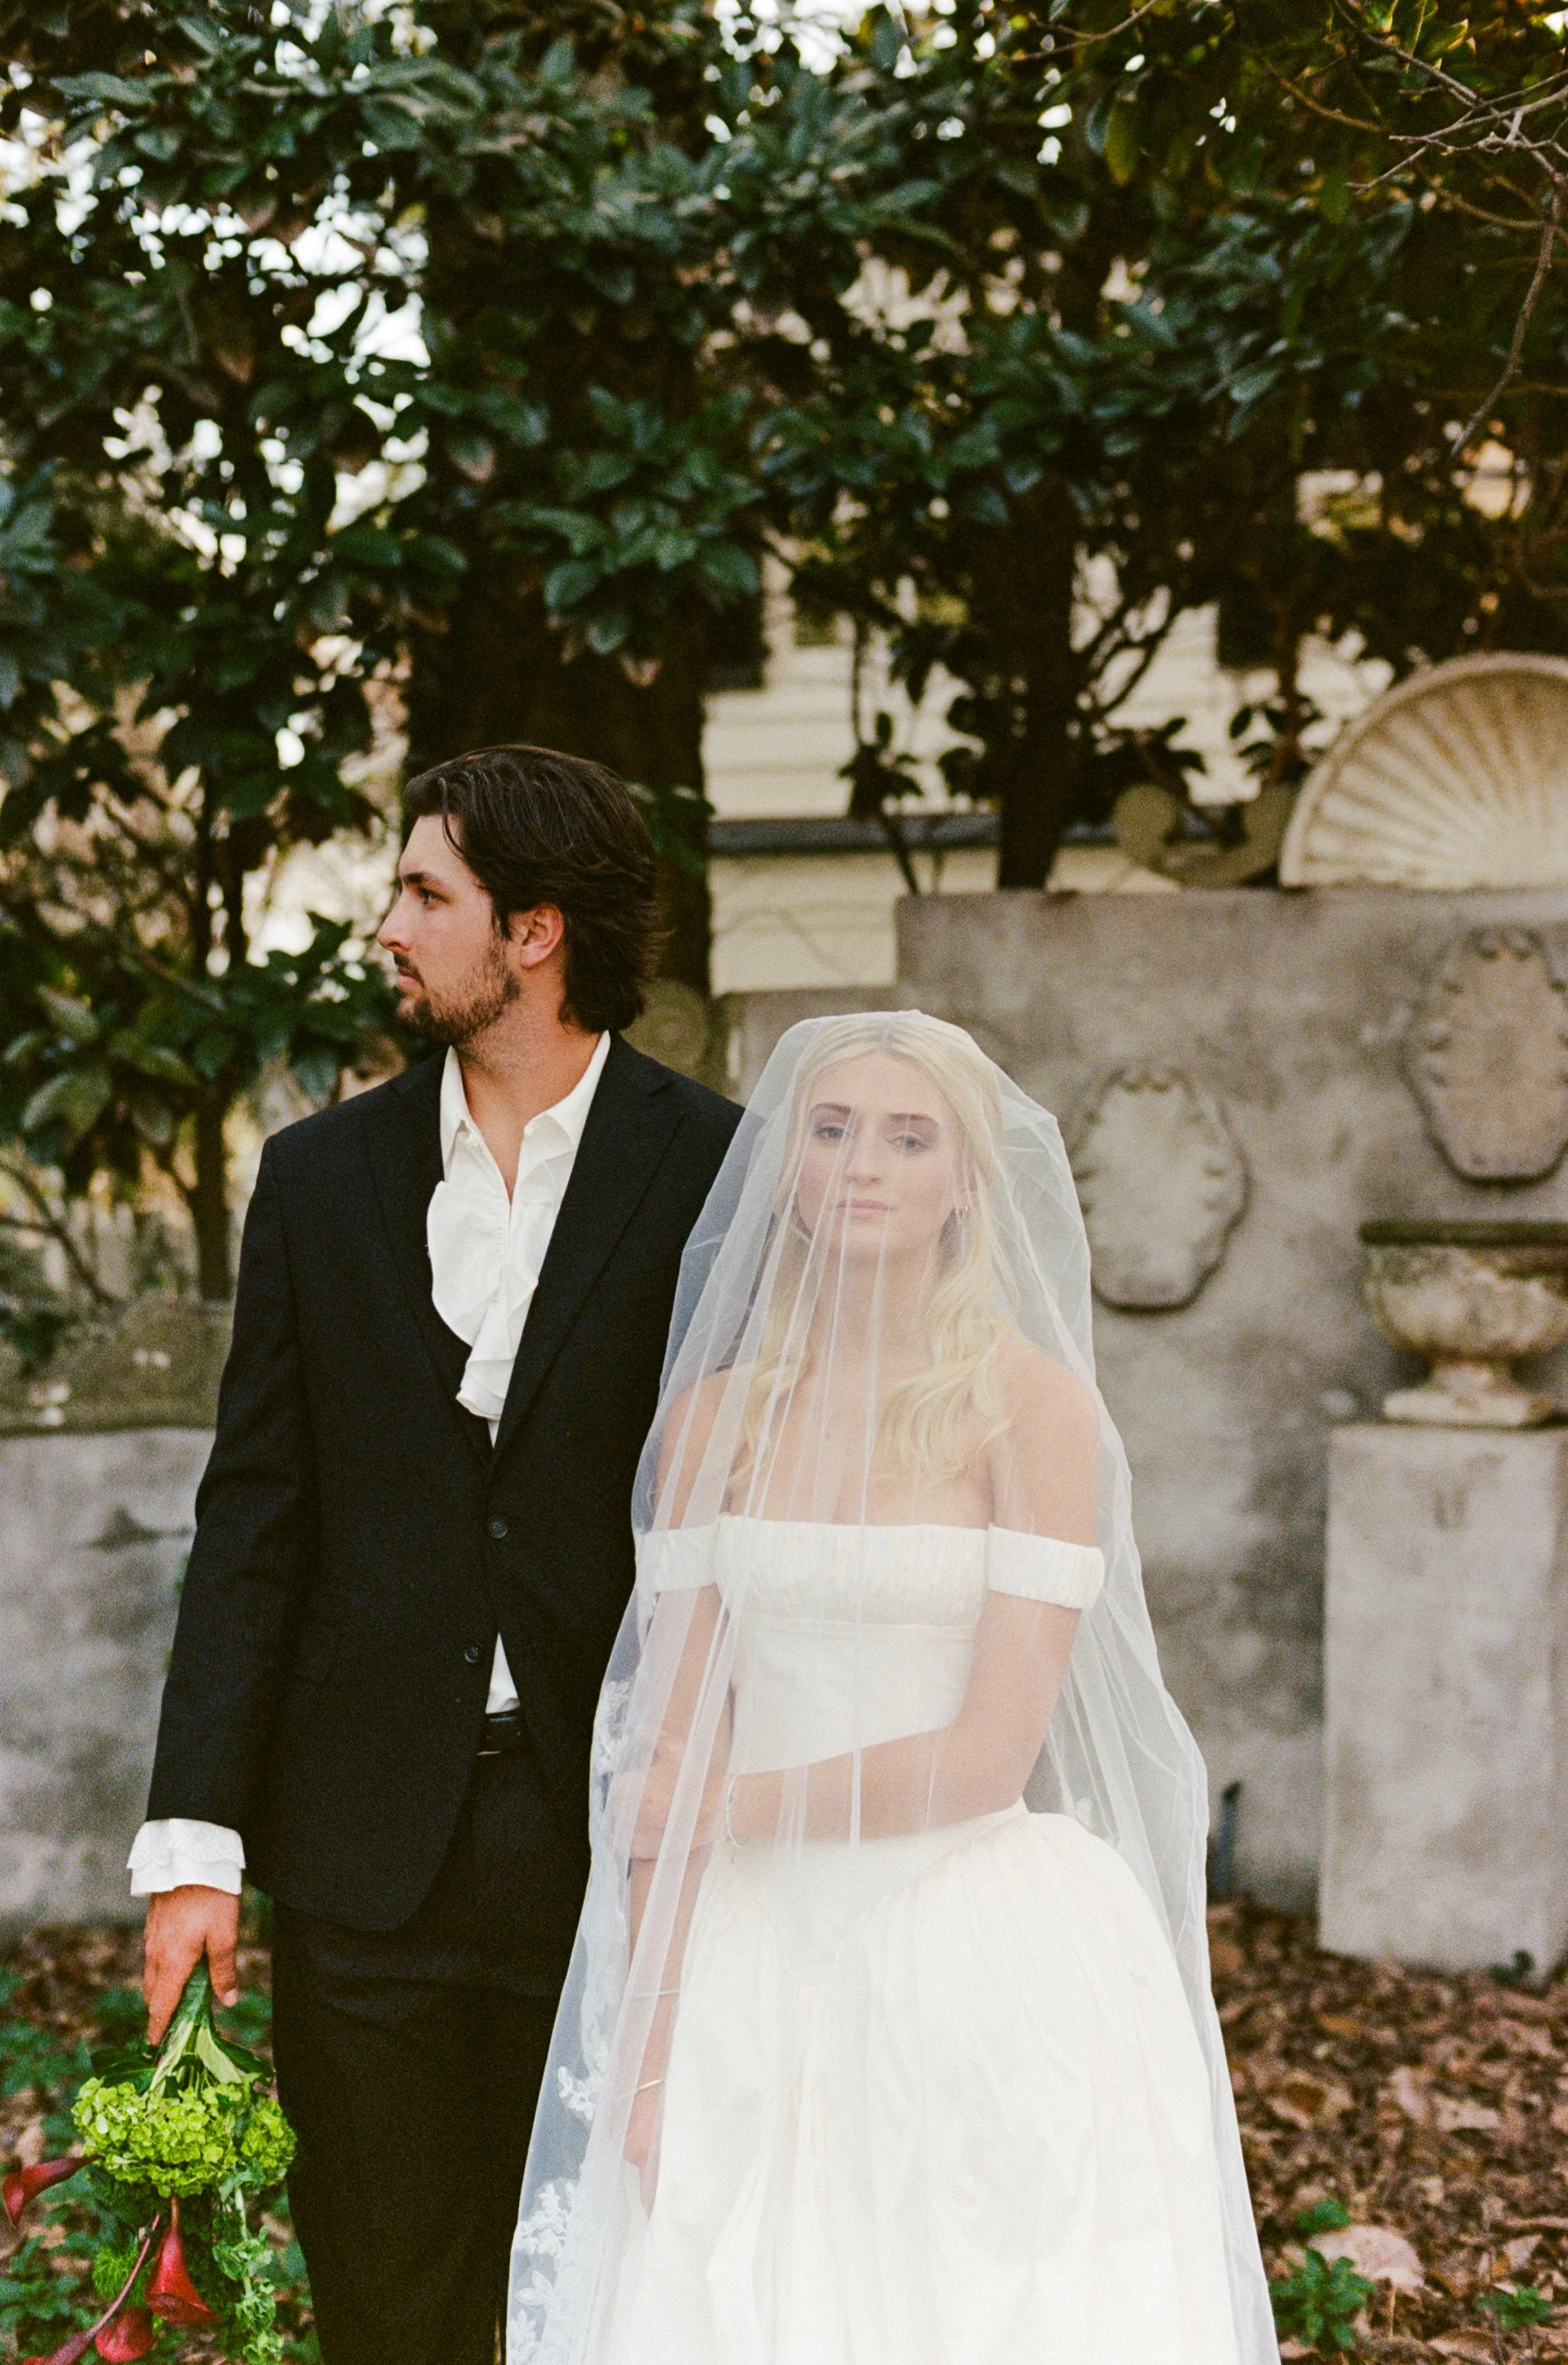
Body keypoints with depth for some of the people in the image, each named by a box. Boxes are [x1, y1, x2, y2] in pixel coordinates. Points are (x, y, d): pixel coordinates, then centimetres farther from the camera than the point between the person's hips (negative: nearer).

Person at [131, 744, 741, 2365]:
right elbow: (254, 1518, 5)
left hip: (619, 1847, -2)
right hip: (367, 1846, 2)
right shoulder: (321, 1176, 6)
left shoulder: (718, 1177, -3)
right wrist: (194, 1835, -1)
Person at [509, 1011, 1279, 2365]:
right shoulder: (713, 1415, 6)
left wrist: (725, 1810, -3)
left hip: (979, 1958, -3)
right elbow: (671, 1739, 2)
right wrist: (653, 2035, -4)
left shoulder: (1034, 1406, -5)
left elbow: (988, 1755, -11)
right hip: (755, 1966, 3)